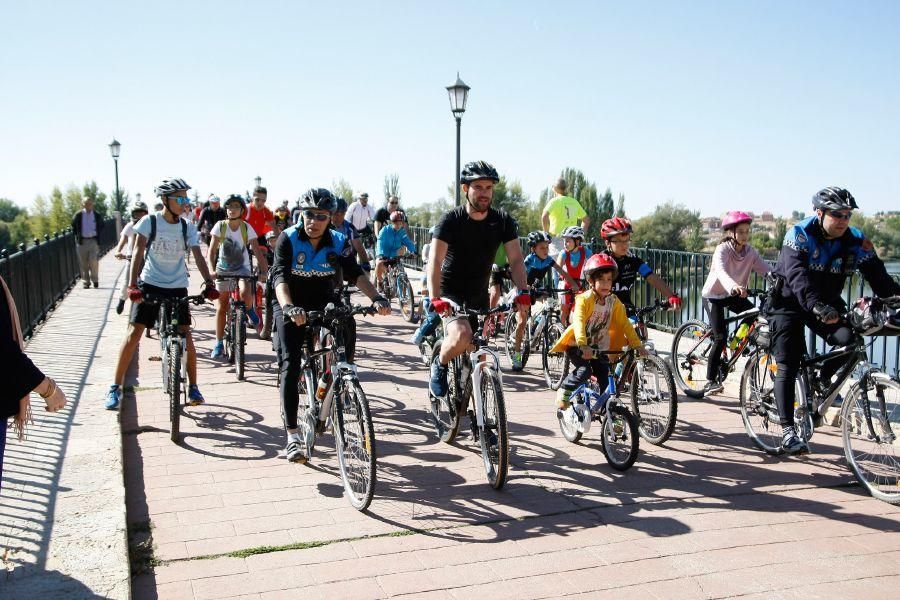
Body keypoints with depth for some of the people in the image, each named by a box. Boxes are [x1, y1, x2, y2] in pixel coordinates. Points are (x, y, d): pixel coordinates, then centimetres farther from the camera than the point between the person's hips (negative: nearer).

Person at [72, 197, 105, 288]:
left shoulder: (97, 215, 3)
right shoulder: (78, 215, 1)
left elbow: (101, 226, 18)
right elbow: (73, 226, 12)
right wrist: (77, 236, 7)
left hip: (94, 240, 0)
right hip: (82, 241, 0)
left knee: (94, 261, -10)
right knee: (84, 263, 3)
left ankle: (94, 280, 6)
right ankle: (86, 281, 11)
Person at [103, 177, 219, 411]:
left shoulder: (188, 228, -2)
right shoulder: (149, 222, -9)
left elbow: (198, 256, -11)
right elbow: (138, 252, -16)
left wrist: (209, 283, -26)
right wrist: (132, 284, -28)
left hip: (177, 288, 2)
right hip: (149, 285, -2)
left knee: (186, 336, -2)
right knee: (134, 333, -5)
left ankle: (193, 387, 13)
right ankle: (115, 388, 6)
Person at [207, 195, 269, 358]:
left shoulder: (246, 228, -12)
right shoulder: (220, 226, -12)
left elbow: (257, 251, -16)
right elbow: (212, 250, -15)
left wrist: (264, 271, -29)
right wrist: (212, 270, -31)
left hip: (242, 268, -1)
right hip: (223, 269, 1)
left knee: (246, 293, -32)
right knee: (222, 307, 5)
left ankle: (249, 310, 4)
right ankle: (219, 343, 17)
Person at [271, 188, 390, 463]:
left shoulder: (338, 242, -8)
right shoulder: (288, 239, -15)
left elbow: (355, 274, -19)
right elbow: (279, 277, -26)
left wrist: (376, 298, -37)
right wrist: (288, 307, -45)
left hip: (324, 306, 4)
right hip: (291, 308, -3)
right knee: (290, 364, -16)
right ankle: (292, 436, -18)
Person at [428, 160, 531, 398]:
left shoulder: (503, 221, -5)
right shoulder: (452, 220, -16)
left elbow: (516, 259, -11)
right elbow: (435, 260, -26)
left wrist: (523, 291, -28)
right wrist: (435, 298, -40)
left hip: (479, 294, 4)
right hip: (450, 293, -4)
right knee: (462, 336, -30)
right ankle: (440, 365, 1)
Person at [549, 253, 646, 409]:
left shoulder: (614, 302, -3)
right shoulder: (584, 299, -20)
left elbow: (625, 324, -4)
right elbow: (578, 322, -34)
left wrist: (637, 345, -14)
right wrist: (583, 345, -50)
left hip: (598, 348, 5)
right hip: (577, 345, -5)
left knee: (606, 380, -3)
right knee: (584, 371, -26)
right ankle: (564, 391, -3)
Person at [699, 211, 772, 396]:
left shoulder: (750, 251, -7)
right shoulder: (722, 249, -23)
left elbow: (766, 269, -17)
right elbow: (721, 271, -42)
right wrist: (734, 287, -62)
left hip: (734, 296, 5)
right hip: (714, 295, -5)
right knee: (720, 338, -15)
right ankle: (710, 381, -6)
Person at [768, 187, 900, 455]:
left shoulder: (856, 242, -8)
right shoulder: (800, 234, -20)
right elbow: (796, 274, -35)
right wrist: (816, 305, -51)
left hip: (827, 303, 4)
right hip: (790, 302, -4)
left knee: (848, 337, -24)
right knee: (787, 367, -11)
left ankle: (823, 381, 4)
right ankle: (787, 431, -9)